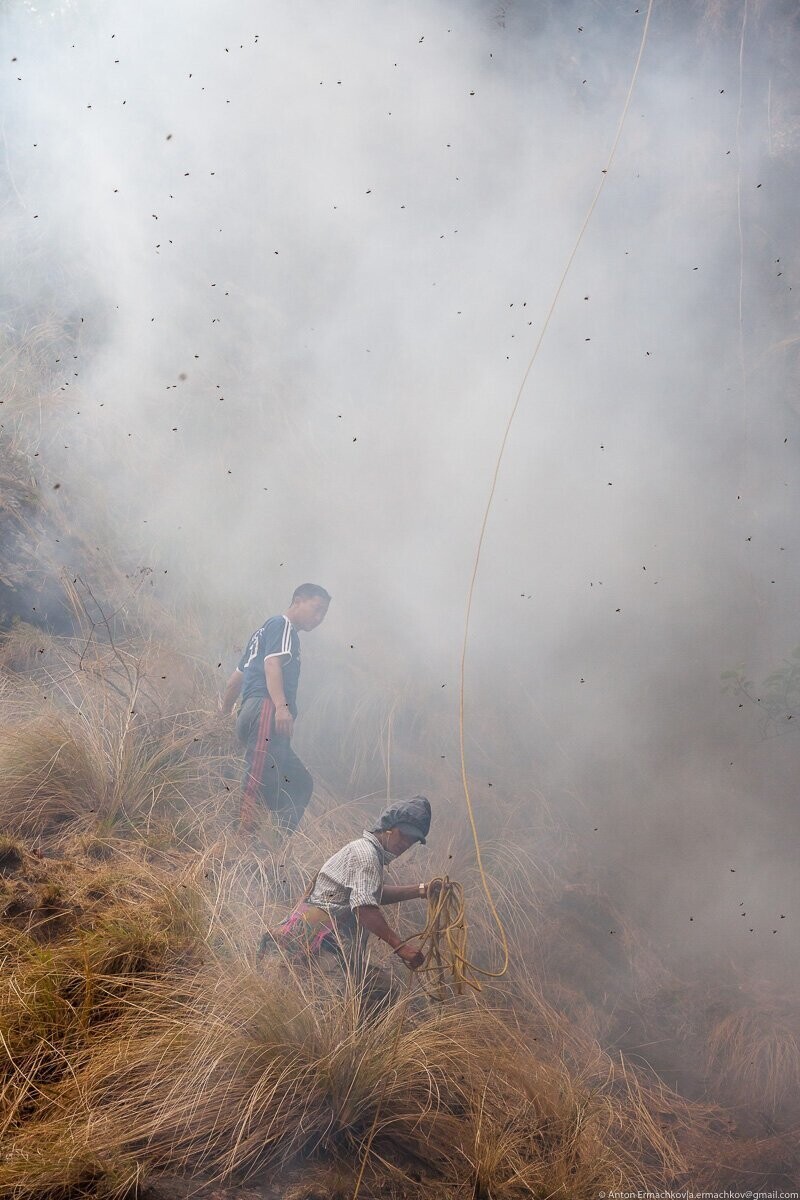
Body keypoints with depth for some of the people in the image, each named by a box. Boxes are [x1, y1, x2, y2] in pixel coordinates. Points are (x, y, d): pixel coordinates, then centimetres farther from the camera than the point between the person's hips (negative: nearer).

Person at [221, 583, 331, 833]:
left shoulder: (265, 630, 32)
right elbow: (272, 663, -15)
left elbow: (235, 680, 33)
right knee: (258, 783, -22)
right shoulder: (283, 625, 3)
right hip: (266, 711, -10)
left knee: (300, 784, 8)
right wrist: (281, 706, -28)